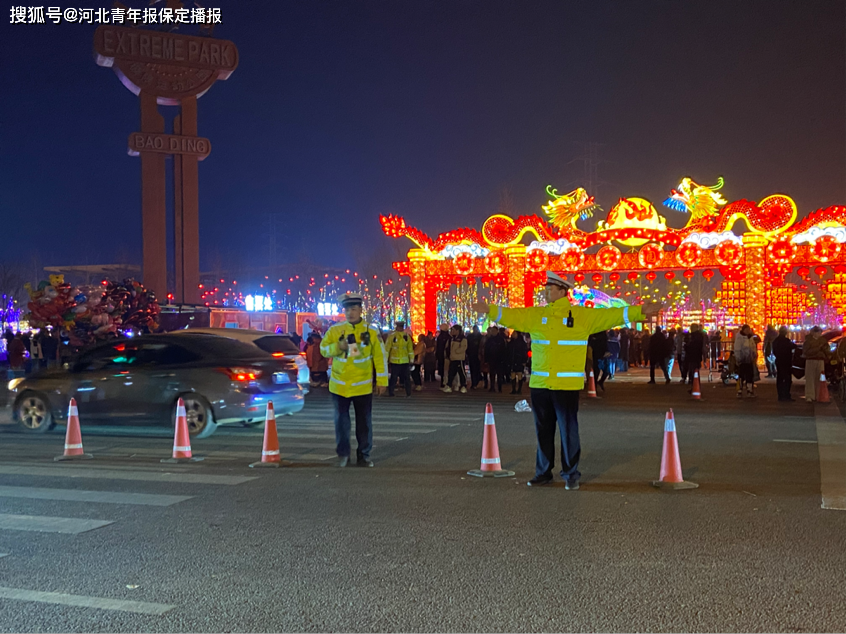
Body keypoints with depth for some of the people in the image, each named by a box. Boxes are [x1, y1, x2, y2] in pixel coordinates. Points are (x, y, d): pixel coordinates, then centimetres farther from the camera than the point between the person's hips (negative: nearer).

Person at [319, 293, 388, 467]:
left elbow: (380, 357, 0)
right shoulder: (335, 330, -1)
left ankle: (364, 454, 19)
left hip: (363, 386, -1)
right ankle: (343, 454, 17)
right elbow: (324, 349, 0)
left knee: (364, 422, 7)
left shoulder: (371, 332, -3)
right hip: (339, 385, 1)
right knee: (341, 421, 6)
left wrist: (382, 381, -2)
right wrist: (338, 346, -20)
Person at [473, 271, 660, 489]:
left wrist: (640, 312, -10)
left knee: (568, 430, 1)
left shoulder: (582, 316, -1)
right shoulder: (535, 316, 9)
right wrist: (490, 310, 2)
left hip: (567, 385, -4)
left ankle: (571, 474, 14)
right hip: (539, 384, 4)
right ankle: (543, 472, 23)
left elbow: (611, 316, -4)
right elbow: (511, 316, 10)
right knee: (543, 431, 12)